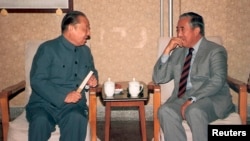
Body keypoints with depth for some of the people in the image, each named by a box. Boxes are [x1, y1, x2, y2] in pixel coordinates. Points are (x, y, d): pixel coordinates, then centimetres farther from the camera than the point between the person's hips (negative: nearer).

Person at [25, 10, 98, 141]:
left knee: (77, 119, -32)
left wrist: (93, 78, 4)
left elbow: (92, 71, 30)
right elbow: (37, 81, -11)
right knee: (40, 121, -36)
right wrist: (64, 97, -22)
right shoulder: (47, 48, -3)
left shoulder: (85, 51, 15)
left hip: (73, 104, 3)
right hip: (44, 103, -3)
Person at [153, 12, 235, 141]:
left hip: (212, 98, -4)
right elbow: (158, 79, 9)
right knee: (165, 111, -28)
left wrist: (192, 100, -24)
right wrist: (167, 50, -1)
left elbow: (217, 82, -13)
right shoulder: (178, 52, 16)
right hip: (182, 98, 4)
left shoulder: (215, 50, 2)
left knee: (194, 111, -36)